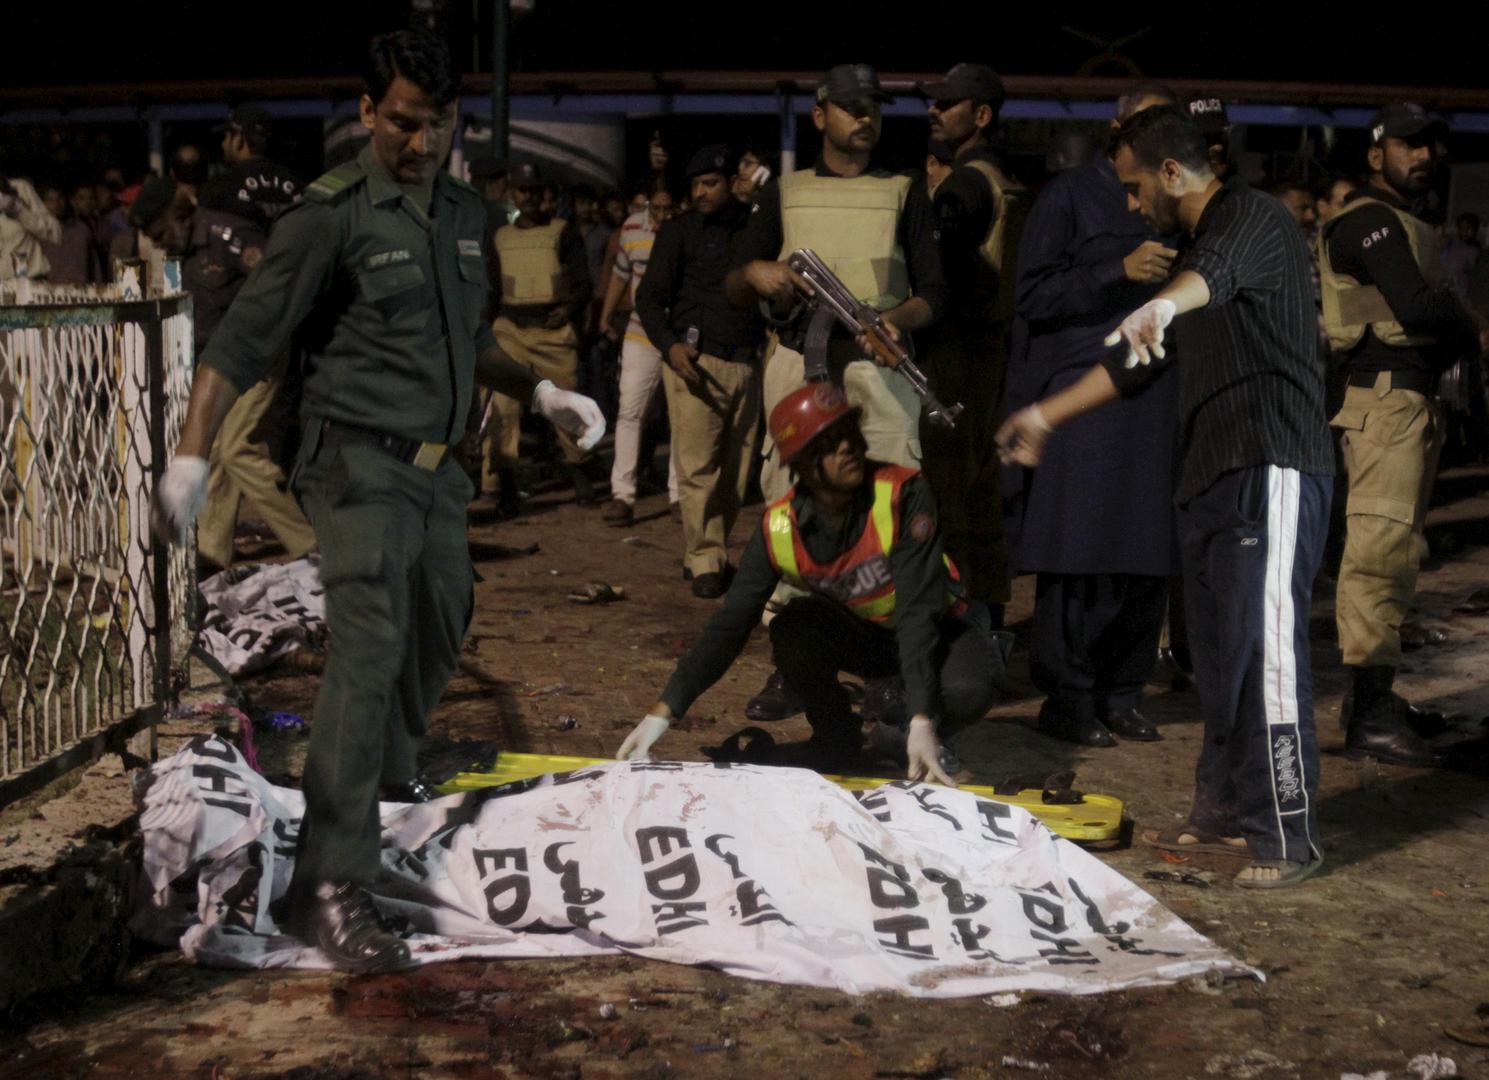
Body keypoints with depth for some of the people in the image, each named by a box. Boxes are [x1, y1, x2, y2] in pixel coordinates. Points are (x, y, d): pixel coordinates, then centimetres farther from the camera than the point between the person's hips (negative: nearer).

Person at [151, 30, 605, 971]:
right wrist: (191, 460, -20)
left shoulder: (463, 213, 9)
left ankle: (389, 777, 46)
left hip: (437, 468, 8)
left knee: (440, 633, 20)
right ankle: (330, 886, -23)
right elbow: (244, 341, -13)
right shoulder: (332, 216, -12)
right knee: (371, 647, -20)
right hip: (362, 462, -8)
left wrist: (540, 390, 14)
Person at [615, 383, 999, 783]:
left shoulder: (902, 494, -29)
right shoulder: (778, 528, -19)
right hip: (857, 632, 3)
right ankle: (836, 737, -1)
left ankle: (921, 737, 1)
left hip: (934, 628, -2)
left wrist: (922, 722, -43)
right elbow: (728, 626, -16)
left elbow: (918, 610, -34)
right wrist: (662, 714, -22)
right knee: (790, 631, -28)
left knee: (967, 690, -34)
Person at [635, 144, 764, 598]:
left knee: (735, 470, 3)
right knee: (697, 467, -8)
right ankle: (706, 562, -4)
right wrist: (670, 345, -13)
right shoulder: (679, 231, 6)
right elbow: (650, 297, 3)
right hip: (695, 361, -3)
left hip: (747, 363, 3)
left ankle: (705, 551, 13)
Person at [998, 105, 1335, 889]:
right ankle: (1225, 812, 20)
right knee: (1217, 651, 11)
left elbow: (1219, 270, -35)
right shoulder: (1194, 244, 22)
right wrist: (1046, 416, 31)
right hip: (1211, 473, 10)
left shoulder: (1253, 219, -9)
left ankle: (1287, 837, -8)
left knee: (1264, 651, -12)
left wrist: (1163, 304, -56)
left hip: (1271, 470, -10)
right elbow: (1136, 363, 30)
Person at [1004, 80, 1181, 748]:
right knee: (1083, 554, -7)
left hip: (1160, 400, 5)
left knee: (1150, 557, 1)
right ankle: (1067, 700, 2)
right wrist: (1120, 271, -13)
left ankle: (1122, 694, 11)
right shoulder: (1071, 197, 5)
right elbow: (1033, 296, -4)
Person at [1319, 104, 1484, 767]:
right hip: (1386, 398, -11)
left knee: (1392, 551, 13)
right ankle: (1369, 713, -17)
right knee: (1381, 549, -14)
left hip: (1412, 401, 11)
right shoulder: (1369, 221, -9)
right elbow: (1417, 308, -21)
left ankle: (1374, 696, 19)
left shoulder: (1403, 227, 24)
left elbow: (1431, 309, 18)